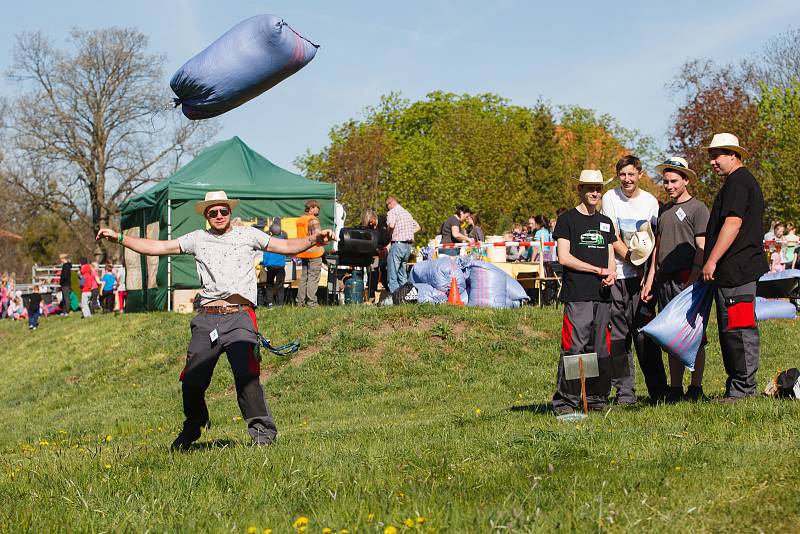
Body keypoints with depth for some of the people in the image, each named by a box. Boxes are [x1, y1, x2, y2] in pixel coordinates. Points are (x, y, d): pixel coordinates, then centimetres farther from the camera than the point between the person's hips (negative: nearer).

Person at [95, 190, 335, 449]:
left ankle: (262, 430, -10)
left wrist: (313, 239, -7)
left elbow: (286, 246, 10)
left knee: (246, 375, -20)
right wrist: (119, 237, 13)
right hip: (207, 318, 2)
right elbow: (157, 247, 18)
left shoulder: (247, 234, 14)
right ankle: (191, 430, 22)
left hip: (240, 316, -2)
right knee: (192, 381, -1)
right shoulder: (197, 239, 18)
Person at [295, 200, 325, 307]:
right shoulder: (313, 220, -13)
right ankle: (311, 302, -5)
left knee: (304, 277, 13)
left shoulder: (300, 220, 13)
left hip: (303, 253, 8)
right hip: (314, 253, -8)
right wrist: (322, 249, -3)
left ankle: (300, 301, 14)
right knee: (313, 278, -4)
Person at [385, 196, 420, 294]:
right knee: (403, 274, 16)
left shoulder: (392, 212, -5)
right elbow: (417, 227, 26)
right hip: (409, 245, 8)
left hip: (398, 244, -8)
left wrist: (389, 236, -6)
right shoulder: (407, 213, 20)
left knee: (392, 275, -6)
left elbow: (391, 225, -23)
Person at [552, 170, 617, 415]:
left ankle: (597, 398, 15)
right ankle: (565, 401, -7)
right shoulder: (567, 219, 2)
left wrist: (611, 273, -2)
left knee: (601, 349, 6)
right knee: (573, 349, -11)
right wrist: (599, 270, -6)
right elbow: (564, 257, -6)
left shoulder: (606, 222, 20)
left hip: (602, 295, 6)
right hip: (577, 296, -6)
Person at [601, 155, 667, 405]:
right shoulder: (610, 198, 2)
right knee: (618, 335, -1)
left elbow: (654, 241, 8)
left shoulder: (650, 201, 8)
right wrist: (635, 262, -9)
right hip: (616, 274, -1)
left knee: (645, 332, -1)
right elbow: (613, 239, -3)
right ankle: (624, 391, 6)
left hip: (642, 275, 1)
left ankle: (658, 390, 7)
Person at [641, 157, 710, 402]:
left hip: (687, 278, -7)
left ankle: (696, 388, 0)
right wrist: (650, 280, 14)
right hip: (665, 280, 7)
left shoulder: (698, 208, -2)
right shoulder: (663, 210, 19)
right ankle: (675, 389, 13)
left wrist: (692, 281, -17)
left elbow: (702, 249, -9)